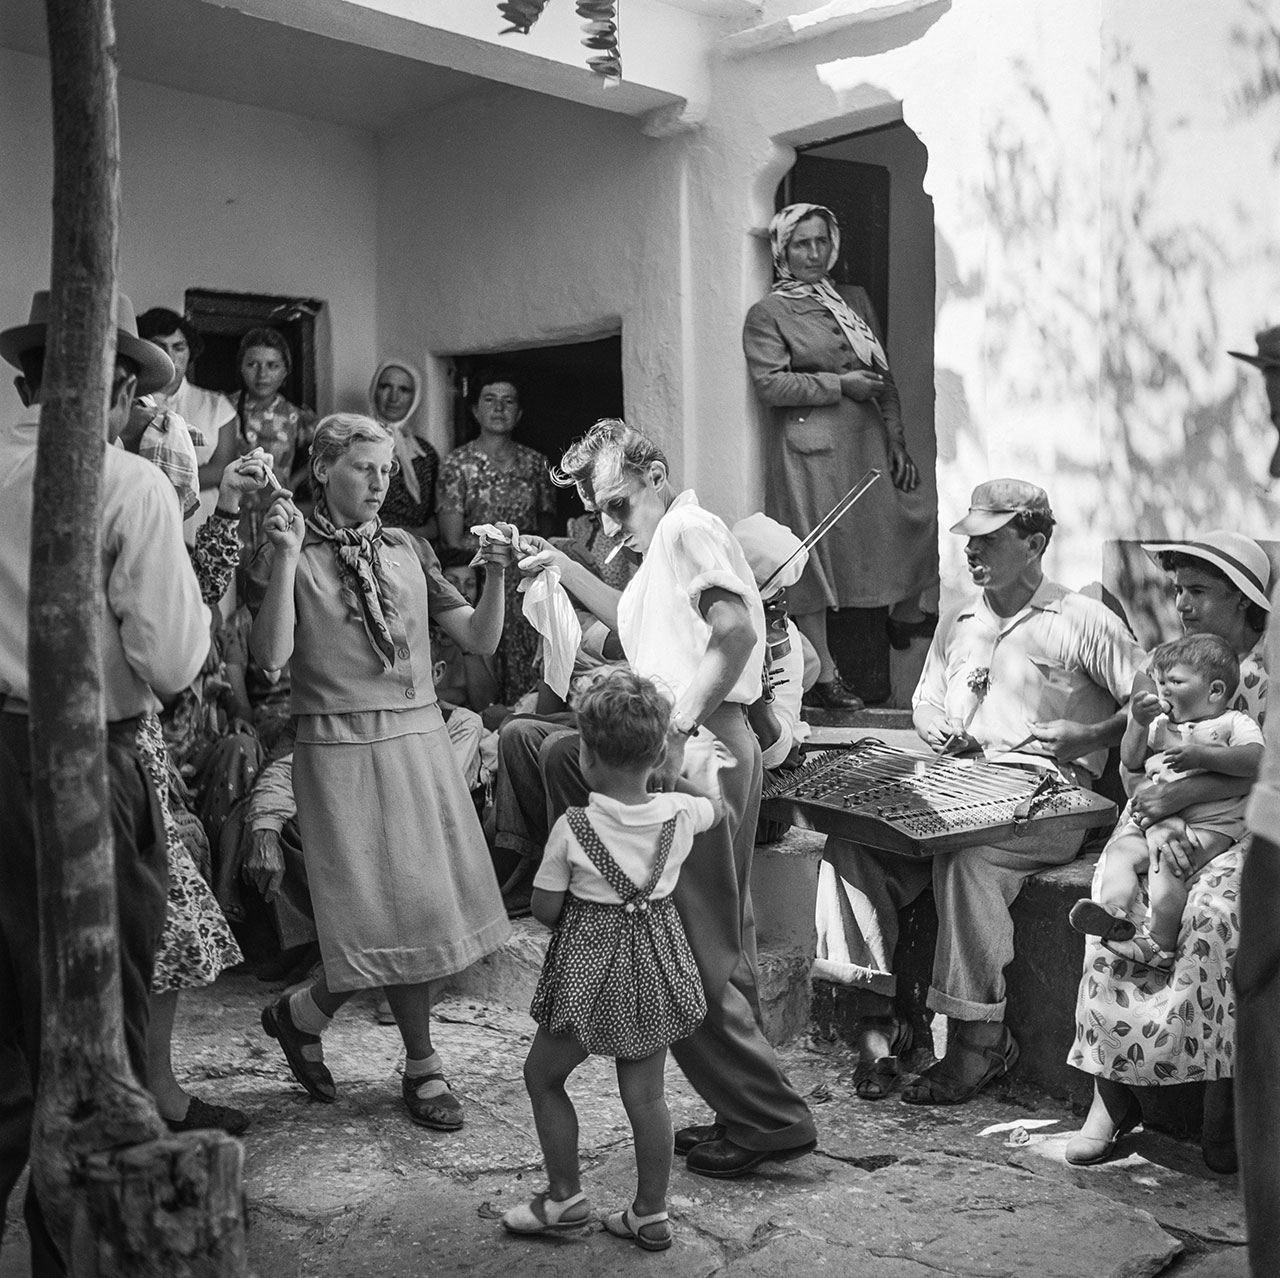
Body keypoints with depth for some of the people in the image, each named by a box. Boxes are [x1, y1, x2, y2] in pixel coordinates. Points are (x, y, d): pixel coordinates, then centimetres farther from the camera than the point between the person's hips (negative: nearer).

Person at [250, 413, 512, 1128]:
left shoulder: (409, 551, 10)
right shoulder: (295, 555, -2)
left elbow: (480, 639, 7)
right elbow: (272, 658, -15)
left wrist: (497, 576, -10)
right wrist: (287, 559, -21)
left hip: (420, 740, 5)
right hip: (342, 751, -5)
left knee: (422, 905, 8)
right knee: (396, 910, -2)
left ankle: (303, 1014, 27)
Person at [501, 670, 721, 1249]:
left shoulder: (572, 828, -19)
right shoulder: (679, 814, -9)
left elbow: (545, 912, -10)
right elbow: (718, 806, 16)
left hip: (590, 970, -4)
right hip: (656, 965, 4)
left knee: (543, 1075, 18)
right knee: (645, 1092, 15)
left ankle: (565, 1196, 25)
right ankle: (650, 1213, 24)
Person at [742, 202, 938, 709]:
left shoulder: (856, 300, 18)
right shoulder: (767, 314, 0)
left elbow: (883, 376, 16)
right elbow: (769, 384, -12)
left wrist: (896, 440, 8)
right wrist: (840, 384, -12)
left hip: (868, 439, 6)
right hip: (810, 448, -6)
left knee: (919, 520, 2)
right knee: (814, 553, -3)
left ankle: (905, 615, 29)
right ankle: (822, 673, 4)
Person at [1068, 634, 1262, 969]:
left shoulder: (1234, 724, 4)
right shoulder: (1160, 724, 21)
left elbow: (1255, 760, -14)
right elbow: (1131, 761, 15)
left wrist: (1201, 755, -23)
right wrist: (1139, 724, -1)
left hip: (1206, 825, -6)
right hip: (1149, 819, 6)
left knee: (1165, 862, -28)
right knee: (1120, 852, -19)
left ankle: (1160, 944, -26)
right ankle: (1113, 911, -34)